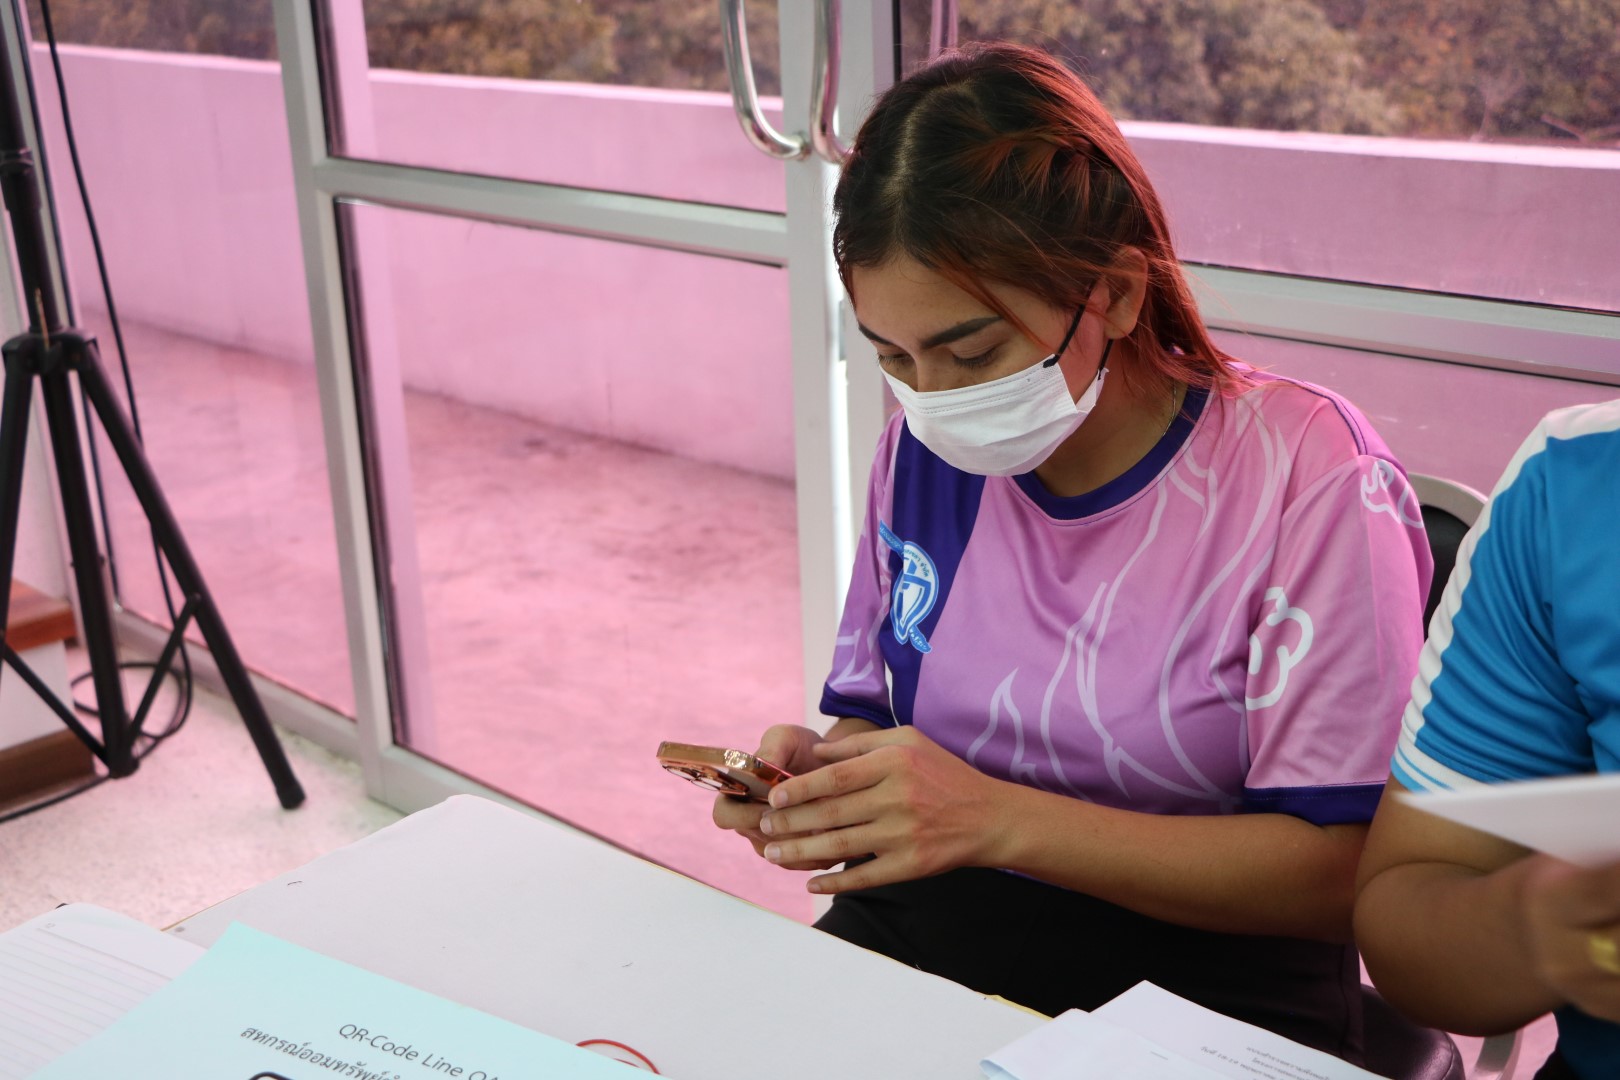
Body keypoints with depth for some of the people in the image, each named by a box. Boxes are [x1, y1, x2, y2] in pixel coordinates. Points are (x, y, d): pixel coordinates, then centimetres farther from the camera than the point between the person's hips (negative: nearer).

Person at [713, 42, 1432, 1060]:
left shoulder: (1308, 477, -13)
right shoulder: (924, 449, 4)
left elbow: (1340, 867, -16)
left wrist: (998, 819, -25)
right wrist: (824, 774, -10)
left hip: (1204, 991, -3)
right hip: (910, 944, 3)